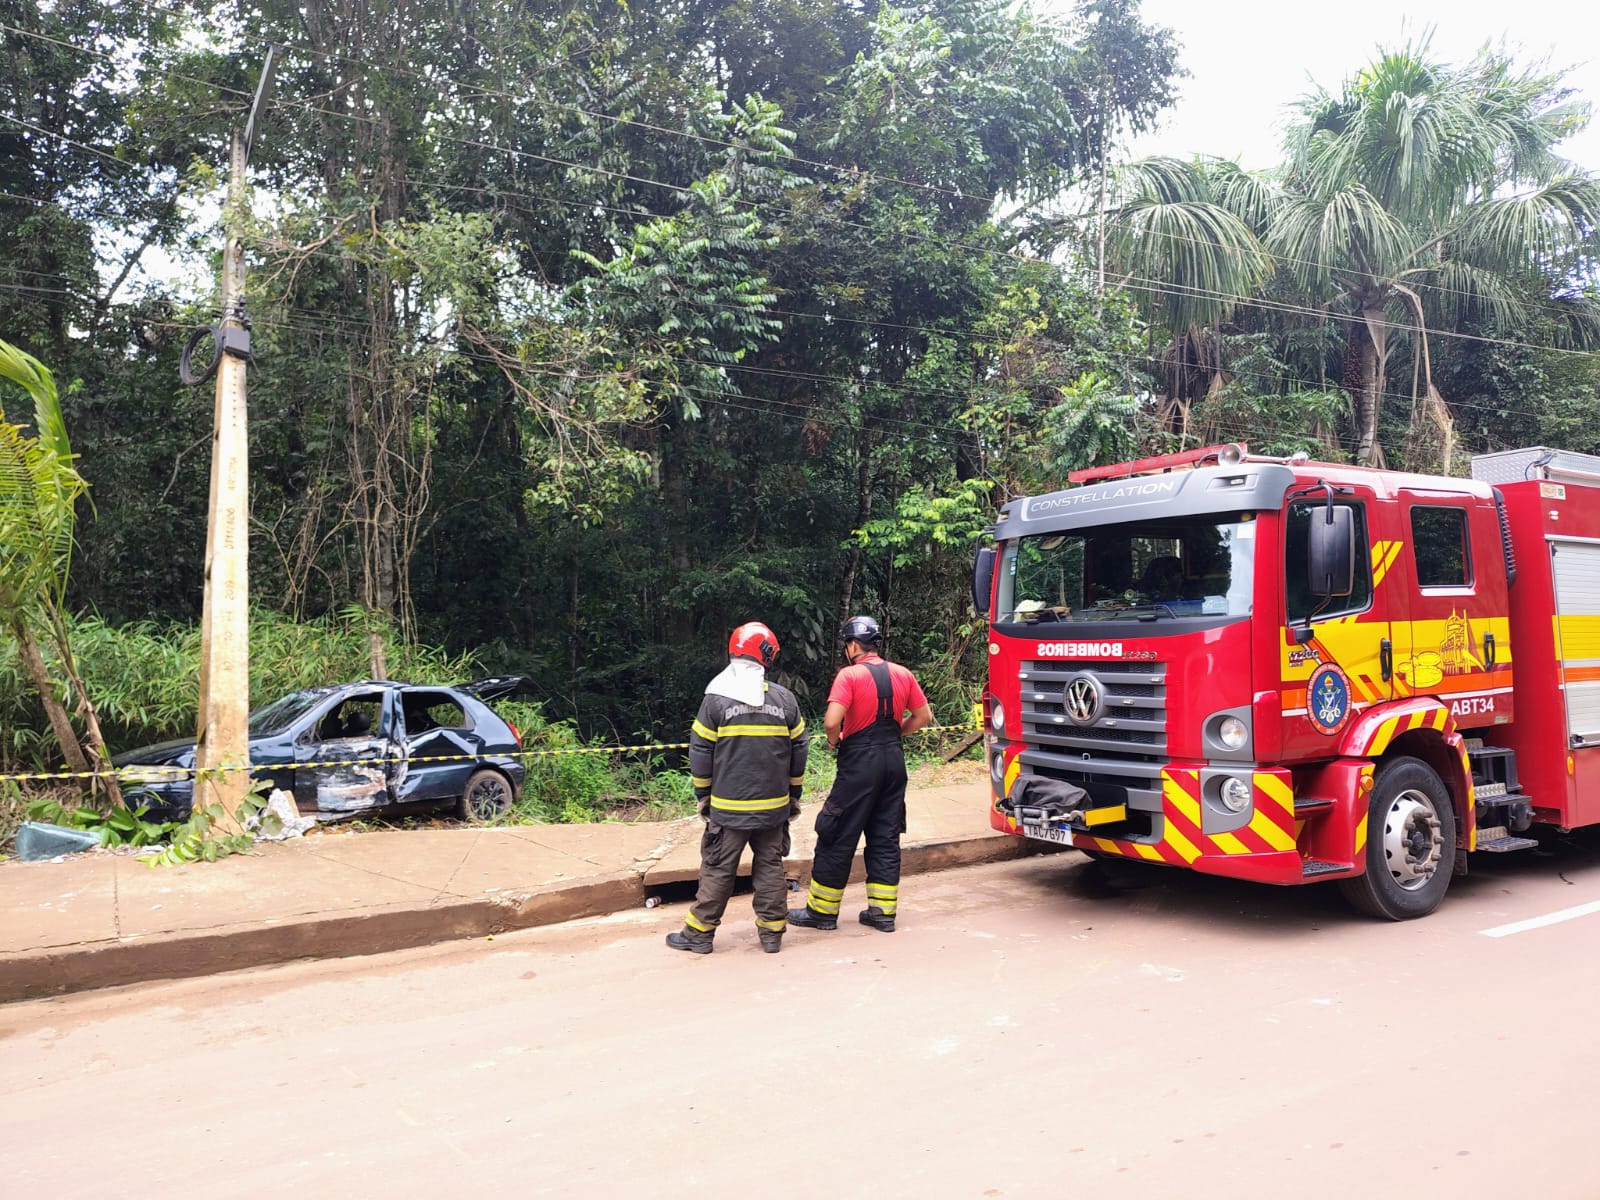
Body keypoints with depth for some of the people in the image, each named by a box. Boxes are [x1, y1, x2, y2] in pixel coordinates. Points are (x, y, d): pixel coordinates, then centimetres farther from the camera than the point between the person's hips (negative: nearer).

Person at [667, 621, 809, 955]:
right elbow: (798, 751, 7)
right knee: (770, 866, 11)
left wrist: (702, 795, 8)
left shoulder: (716, 699, -8)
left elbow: (700, 753, -4)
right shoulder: (785, 699, 0)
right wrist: (794, 795, 18)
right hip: (774, 806, 2)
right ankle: (772, 932, 16)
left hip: (728, 806, -2)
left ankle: (699, 933, 14)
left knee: (718, 869, 5)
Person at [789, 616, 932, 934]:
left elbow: (832, 721, -22)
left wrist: (834, 740, -2)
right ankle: (883, 911, 15)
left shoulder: (849, 675, -12)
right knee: (886, 838, 13)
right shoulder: (903, 674, 6)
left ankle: (822, 911, 12)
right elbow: (923, 716, 12)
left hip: (859, 764, -6)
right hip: (894, 761, 6)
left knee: (838, 838, 4)